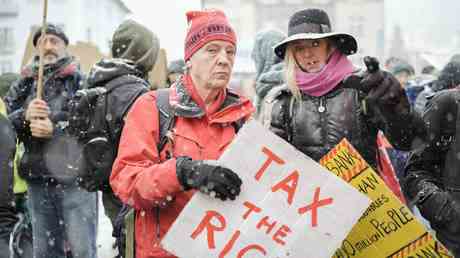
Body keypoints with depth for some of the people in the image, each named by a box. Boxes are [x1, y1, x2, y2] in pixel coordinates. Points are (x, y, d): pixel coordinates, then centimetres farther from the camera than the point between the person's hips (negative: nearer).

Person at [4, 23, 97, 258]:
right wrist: (25, 116, -12)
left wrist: (56, 128, -17)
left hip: (75, 179, -5)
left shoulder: (82, 81, 0)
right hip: (37, 181, 5)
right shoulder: (24, 85, 13)